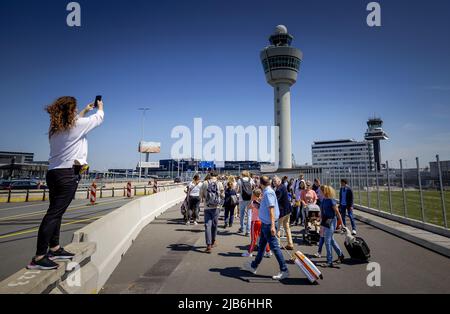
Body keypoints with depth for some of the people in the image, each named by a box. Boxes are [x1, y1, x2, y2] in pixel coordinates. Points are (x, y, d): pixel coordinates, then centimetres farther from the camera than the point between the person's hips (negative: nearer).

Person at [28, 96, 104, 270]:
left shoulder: (55, 128, 12)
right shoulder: (77, 125, -6)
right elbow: (99, 118, 9)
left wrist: (85, 110, 42)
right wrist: (100, 107, 30)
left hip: (54, 173, 9)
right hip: (68, 174, -8)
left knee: (55, 212, 13)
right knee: (54, 213, -10)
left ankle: (54, 249, 22)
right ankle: (39, 257, -8)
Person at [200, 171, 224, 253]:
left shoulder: (205, 183, -3)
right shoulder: (219, 183, -3)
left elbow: (201, 195, 3)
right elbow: (222, 195, 2)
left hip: (207, 207, -1)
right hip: (216, 207, 1)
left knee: (207, 226, 0)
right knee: (214, 225, 16)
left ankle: (209, 245, -6)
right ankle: (213, 241, 31)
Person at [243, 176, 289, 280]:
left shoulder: (268, 192, -18)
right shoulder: (267, 192, 10)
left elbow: (271, 209, -26)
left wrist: (272, 225, -31)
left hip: (269, 224, -10)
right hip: (265, 224, 10)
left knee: (274, 247, -3)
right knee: (261, 246, 19)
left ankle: (284, 271, 8)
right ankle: (254, 266, 32)